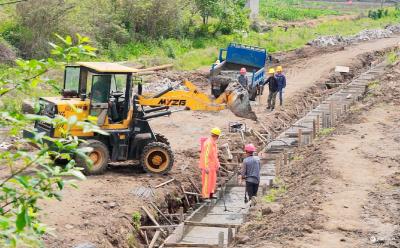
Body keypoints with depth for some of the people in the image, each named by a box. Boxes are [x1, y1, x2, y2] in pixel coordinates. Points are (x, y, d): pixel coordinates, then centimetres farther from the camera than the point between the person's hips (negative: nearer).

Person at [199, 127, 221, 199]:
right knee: (207, 181, -4)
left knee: (213, 180, 16)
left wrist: (217, 165, 22)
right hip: (208, 166, -10)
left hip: (212, 166, 10)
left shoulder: (213, 143, 10)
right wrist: (206, 167, -26)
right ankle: (206, 196, 1)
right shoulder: (208, 143, -21)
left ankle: (210, 194, 26)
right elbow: (206, 155, -24)